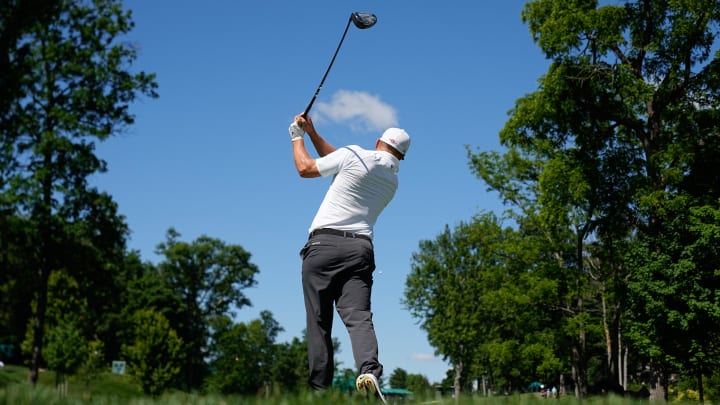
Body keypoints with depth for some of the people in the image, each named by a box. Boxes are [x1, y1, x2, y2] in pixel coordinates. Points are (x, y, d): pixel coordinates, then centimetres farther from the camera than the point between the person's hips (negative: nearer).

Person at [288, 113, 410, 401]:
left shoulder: (355, 155, 1)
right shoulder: (392, 180, 21)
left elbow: (305, 168, 11)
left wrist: (297, 138, 28)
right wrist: (312, 132, 31)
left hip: (323, 244, -4)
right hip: (360, 249, 4)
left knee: (319, 322, 1)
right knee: (358, 316, -9)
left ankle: (319, 386, -1)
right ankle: (369, 369, -34)